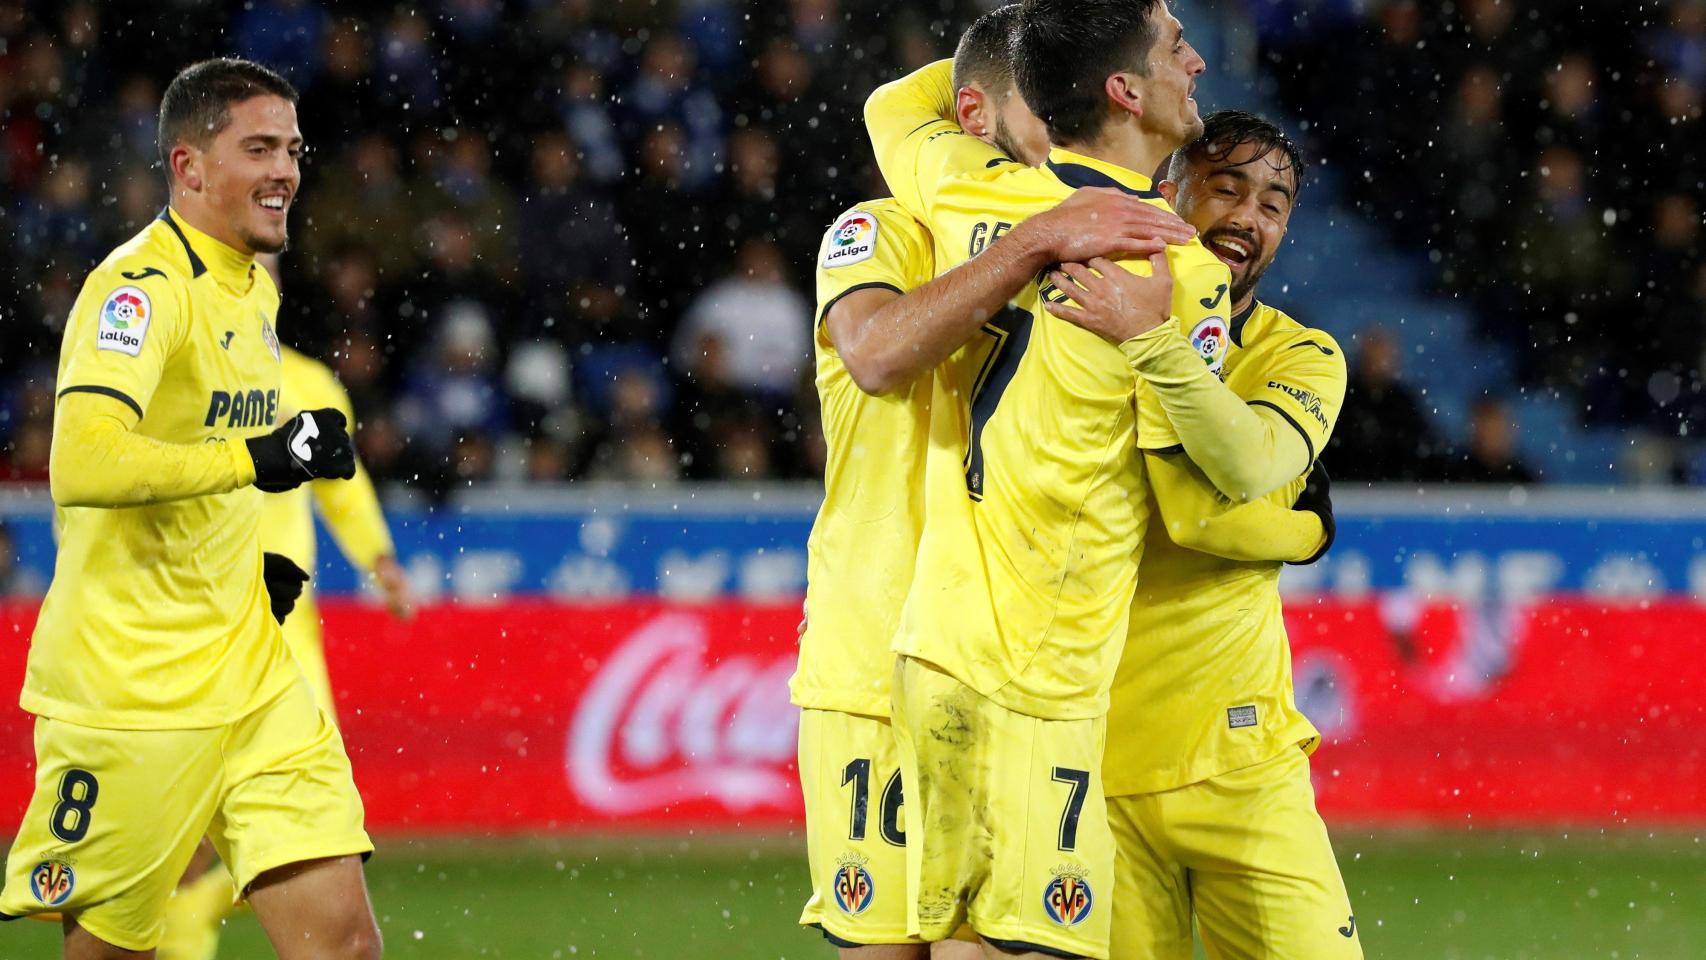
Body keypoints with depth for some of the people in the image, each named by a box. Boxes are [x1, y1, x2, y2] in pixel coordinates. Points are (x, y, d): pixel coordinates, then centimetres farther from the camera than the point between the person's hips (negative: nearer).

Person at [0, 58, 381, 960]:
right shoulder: (142, 286, -15)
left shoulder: (254, 286, 12)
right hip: (127, 688, -7)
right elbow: (81, 466, -31)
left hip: (251, 674, 7)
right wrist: (257, 457, -34)